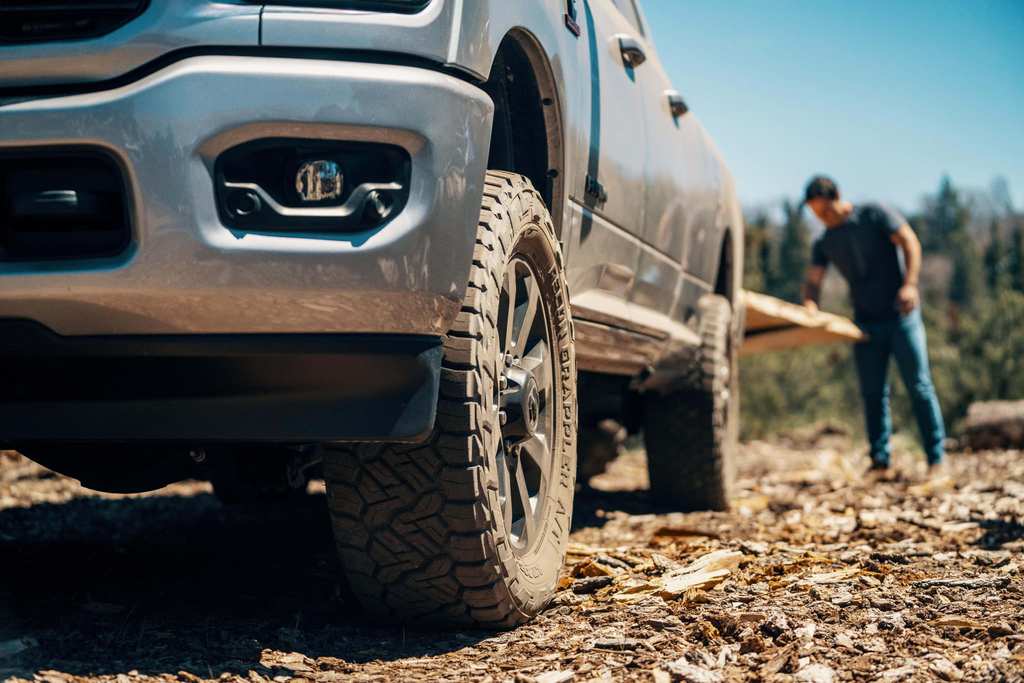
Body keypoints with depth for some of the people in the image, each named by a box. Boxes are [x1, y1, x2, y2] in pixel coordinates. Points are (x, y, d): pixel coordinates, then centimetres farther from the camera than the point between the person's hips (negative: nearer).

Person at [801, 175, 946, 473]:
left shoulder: (875, 215, -3)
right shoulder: (824, 243, 9)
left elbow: (910, 242, -9)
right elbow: (813, 279, 1)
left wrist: (910, 283, -23)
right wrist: (810, 305, -22)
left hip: (901, 316, -4)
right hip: (866, 323, 4)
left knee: (919, 386, -4)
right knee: (873, 393, 2)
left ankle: (936, 457, 0)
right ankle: (880, 459, 8)